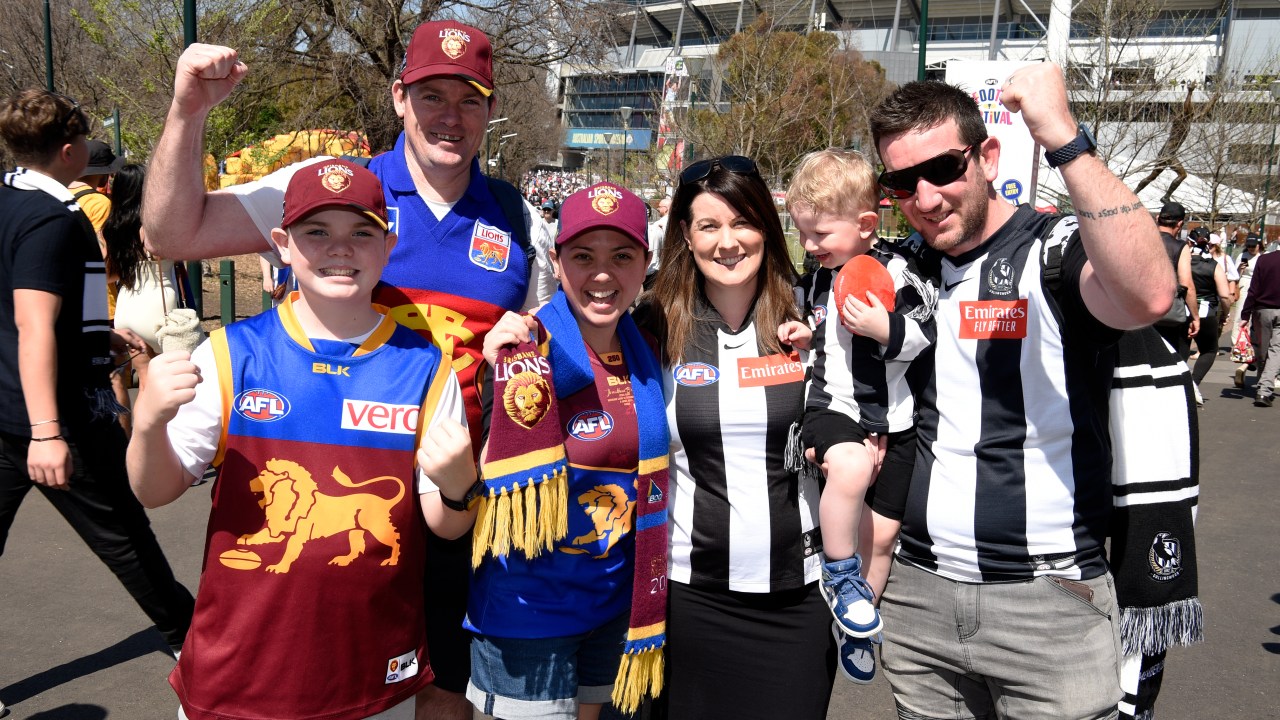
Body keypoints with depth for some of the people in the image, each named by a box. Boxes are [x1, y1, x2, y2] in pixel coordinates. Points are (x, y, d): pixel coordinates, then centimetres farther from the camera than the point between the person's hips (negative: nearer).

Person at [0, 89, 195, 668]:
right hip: (59, 414, -8)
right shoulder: (52, 219, -18)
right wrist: (47, 432, -32)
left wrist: (100, 334, 28)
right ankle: (186, 632, 27)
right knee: (122, 531, 8)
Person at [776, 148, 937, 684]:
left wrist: (887, 330, -29)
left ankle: (856, 629, 33)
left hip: (893, 419, -1)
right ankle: (839, 576, -10)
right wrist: (803, 333, 3)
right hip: (831, 406, 2)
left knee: (881, 534, 10)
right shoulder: (816, 279, 6)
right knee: (851, 467, -33)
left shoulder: (898, 272, -12)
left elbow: (936, 336, -16)